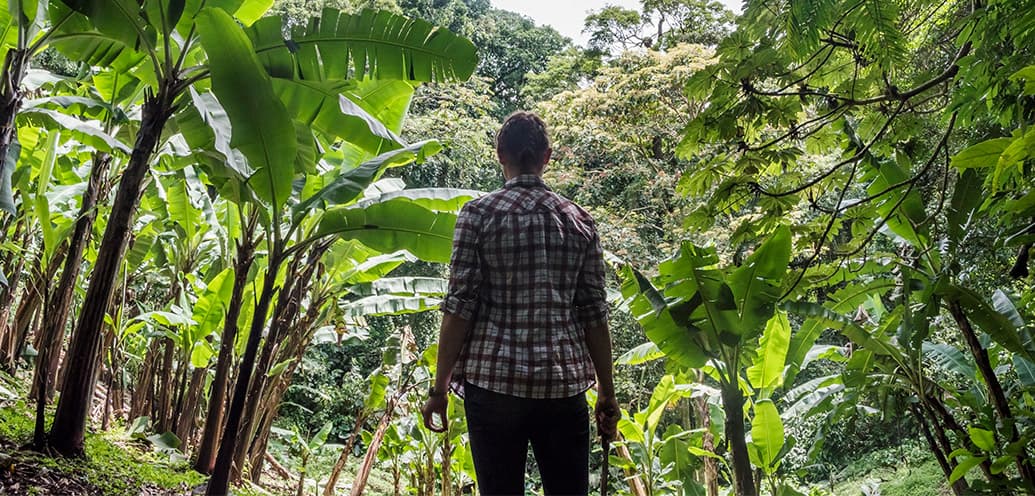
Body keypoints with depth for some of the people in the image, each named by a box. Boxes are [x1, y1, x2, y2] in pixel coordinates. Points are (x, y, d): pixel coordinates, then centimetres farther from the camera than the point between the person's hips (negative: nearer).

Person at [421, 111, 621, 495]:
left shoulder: (478, 213, -1)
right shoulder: (579, 220, 7)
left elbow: (460, 307, -6)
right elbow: (594, 314, 6)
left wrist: (438, 388, 1)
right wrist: (607, 394, 13)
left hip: (495, 381, -2)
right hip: (564, 384, 3)